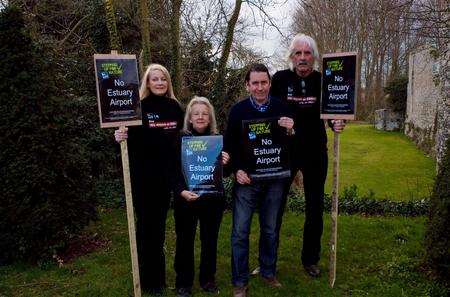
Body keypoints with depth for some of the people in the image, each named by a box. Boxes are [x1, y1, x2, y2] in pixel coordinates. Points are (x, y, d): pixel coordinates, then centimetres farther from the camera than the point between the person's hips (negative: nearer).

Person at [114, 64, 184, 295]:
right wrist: (121, 137, -28)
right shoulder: (139, 107, -6)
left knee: (159, 224, 16)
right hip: (143, 175, -4)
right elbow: (130, 139, -8)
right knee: (146, 225, 5)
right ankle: (148, 278, 20)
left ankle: (158, 274, 33)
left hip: (166, 175, 4)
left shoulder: (175, 107, 7)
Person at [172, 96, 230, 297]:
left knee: (210, 240, 14)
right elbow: (172, 171, -8)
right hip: (185, 199, -2)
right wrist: (181, 191, -22)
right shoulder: (180, 139, -6)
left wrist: (225, 164, -14)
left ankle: (208, 279, 33)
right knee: (185, 241, 9)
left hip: (212, 199, 2)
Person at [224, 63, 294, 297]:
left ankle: (268, 273, 34)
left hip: (274, 179, 2)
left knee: (270, 230, 14)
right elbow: (229, 144, 0)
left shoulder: (281, 109, 0)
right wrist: (237, 170, -12)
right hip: (246, 179, -1)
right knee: (240, 232, 1)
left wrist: (290, 132, -17)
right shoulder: (238, 110, -4)